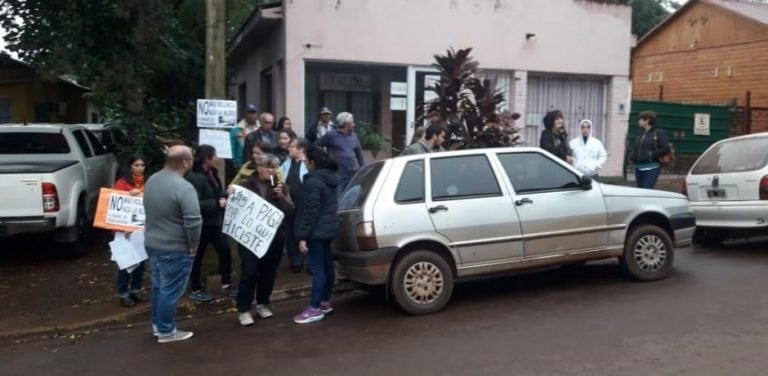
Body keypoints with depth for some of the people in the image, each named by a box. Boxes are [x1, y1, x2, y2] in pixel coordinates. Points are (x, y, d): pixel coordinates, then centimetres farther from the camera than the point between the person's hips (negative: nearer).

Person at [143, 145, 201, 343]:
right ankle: (166, 331, 17)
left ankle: (157, 323, 35)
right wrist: (193, 245, -11)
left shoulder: (152, 180, 3)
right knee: (170, 290, 5)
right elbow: (193, 222, -26)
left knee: (158, 285, 21)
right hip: (174, 249, -8)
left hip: (152, 243, 9)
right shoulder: (184, 188, -25)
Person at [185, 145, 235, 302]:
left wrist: (224, 197, -1)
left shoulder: (212, 173, 8)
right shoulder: (194, 177, -23)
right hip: (201, 224, -9)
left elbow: (219, 191, 21)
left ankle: (226, 284, 26)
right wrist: (217, 204, -24)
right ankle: (195, 290, 20)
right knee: (198, 256, 6)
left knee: (225, 250, 13)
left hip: (215, 221, 9)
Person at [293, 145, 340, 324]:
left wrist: (303, 236, -18)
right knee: (327, 266, 15)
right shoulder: (329, 179, 11)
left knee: (317, 269, -6)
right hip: (329, 228, 10)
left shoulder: (312, 182, -18)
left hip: (318, 231, -10)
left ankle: (315, 309, -2)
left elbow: (310, 212, -21)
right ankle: (325, 302, 25)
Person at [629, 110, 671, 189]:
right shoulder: (641, 133, 14)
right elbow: (635, 147, 26)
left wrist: (651, 154, -14)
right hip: (639, 168, 7)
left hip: (651, 168, -7)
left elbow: (666, 149, -9)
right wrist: (632, 154, 6)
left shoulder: (658, 132, -3)